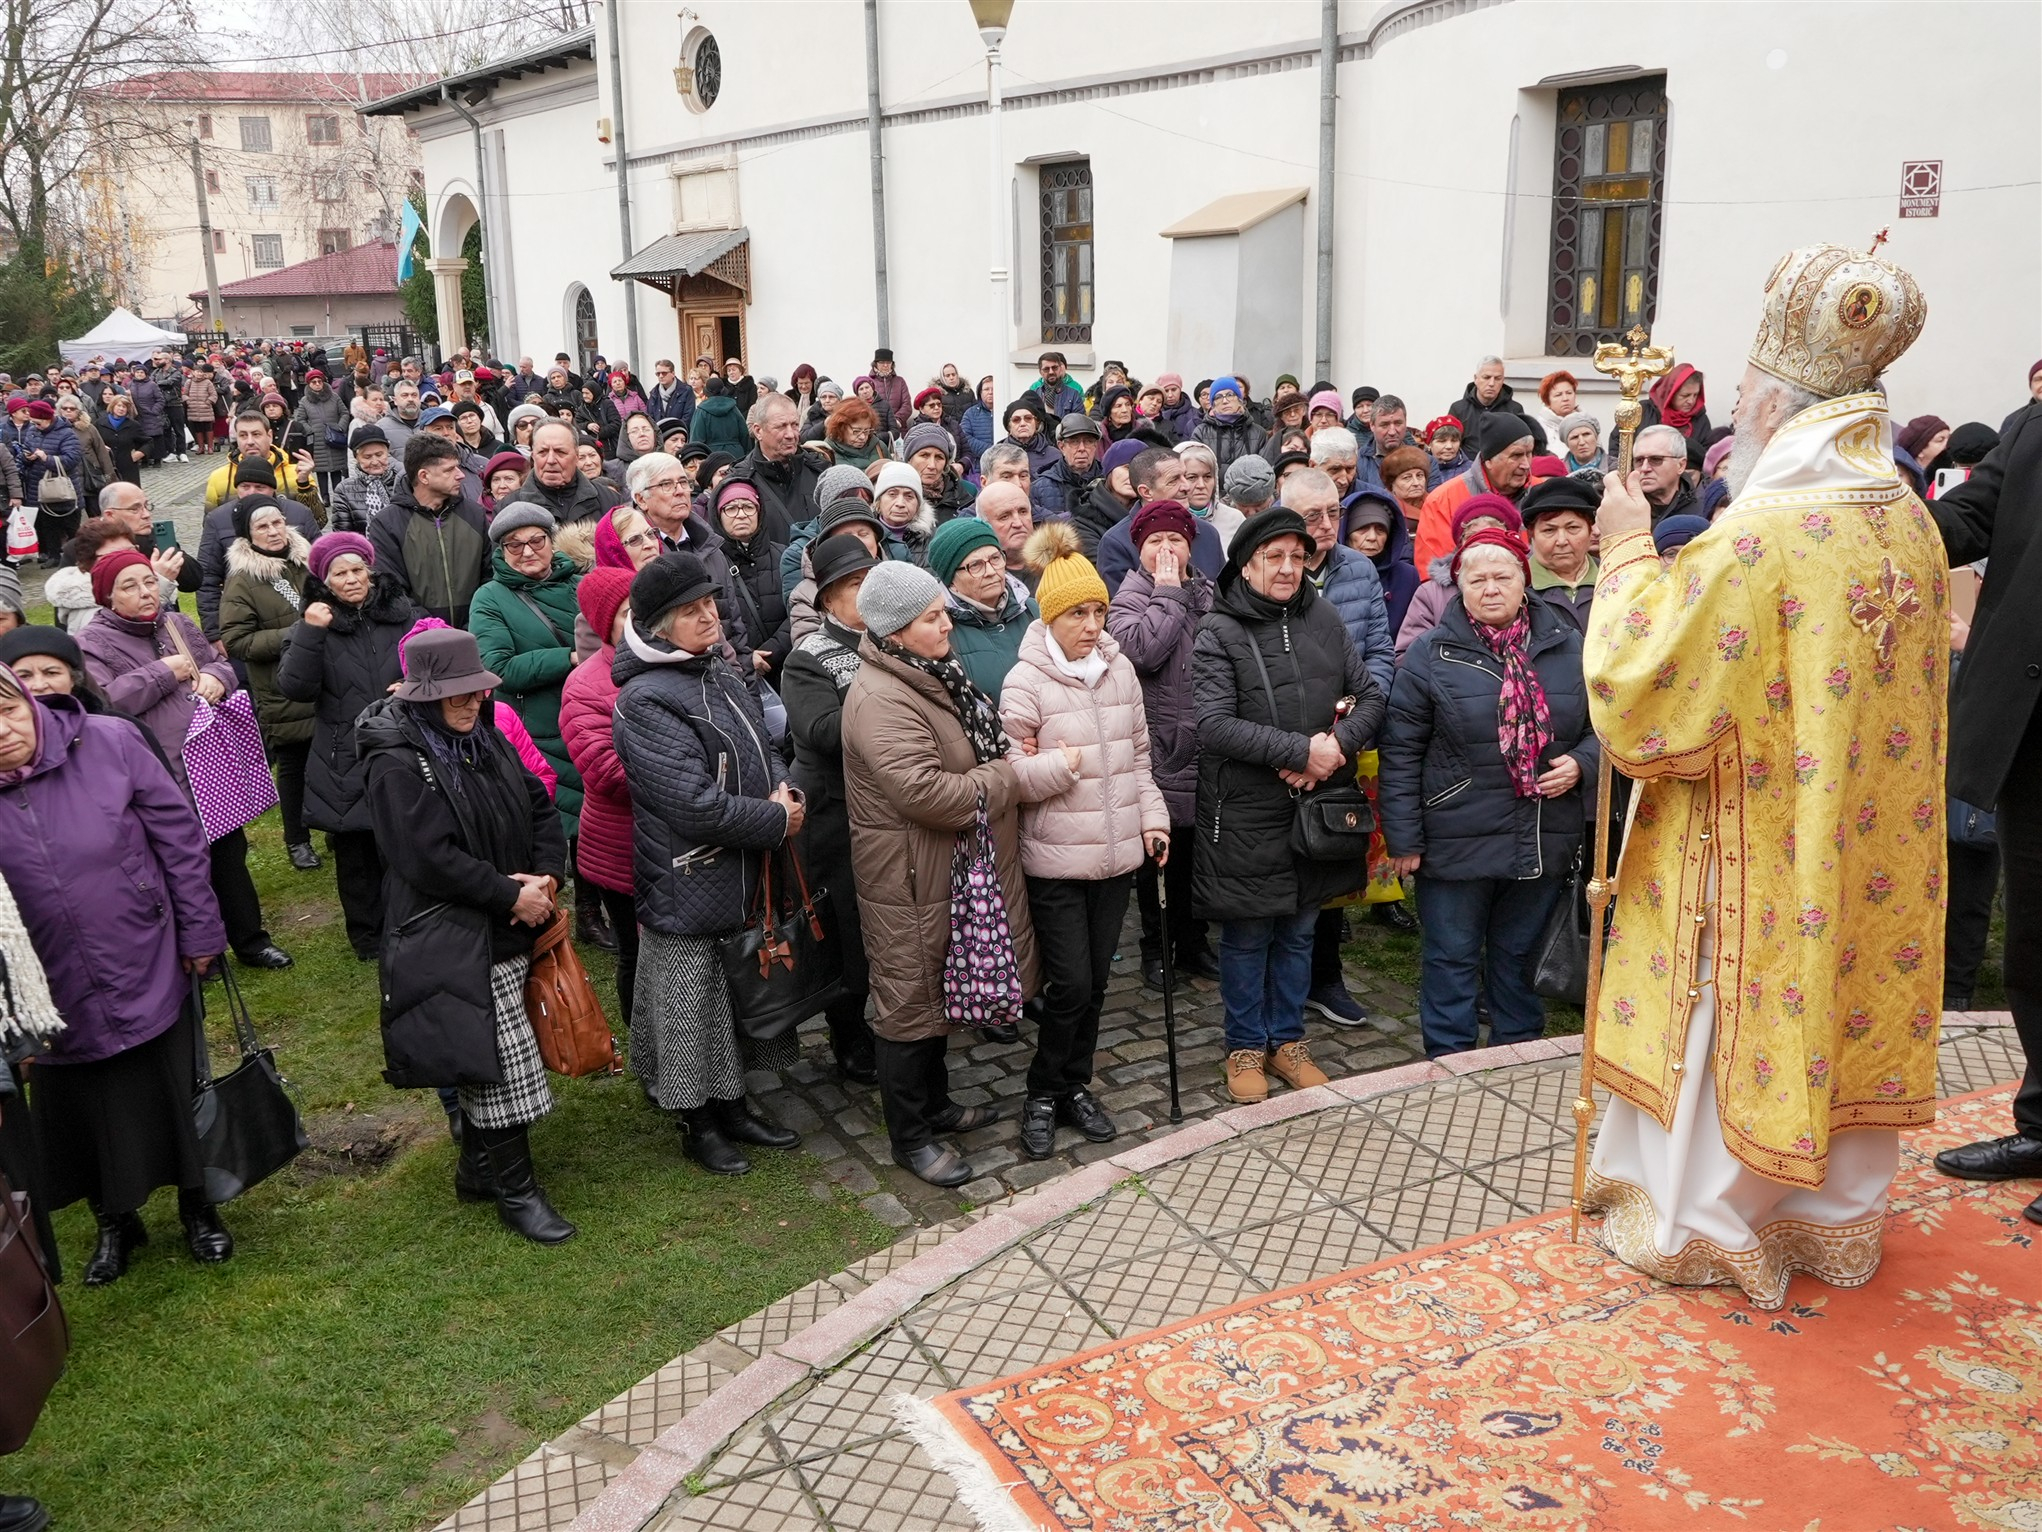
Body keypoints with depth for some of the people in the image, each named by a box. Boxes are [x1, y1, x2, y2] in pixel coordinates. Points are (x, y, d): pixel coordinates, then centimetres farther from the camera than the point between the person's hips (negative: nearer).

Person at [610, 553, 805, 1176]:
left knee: (741, 994, 19)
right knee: (692, 1005, 7)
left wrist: (782, 788, -5)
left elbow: (761, 746, 17)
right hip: (687, 886, -8)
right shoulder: (646, 702, -21)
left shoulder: (718, 674, 6)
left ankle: (731, 1105, 36)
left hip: (743, 876, 8)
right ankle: (699, 1125, 25)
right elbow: (694, 803, -26)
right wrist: (777, 821, -17)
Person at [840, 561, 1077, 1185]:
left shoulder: (931, 676, 9)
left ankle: (934, 1104, 40)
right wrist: (1020, 777, -23)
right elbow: (929, 793, -32)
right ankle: (910, 1137, 19)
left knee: (936, 991, 23)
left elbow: (969, 755, 22)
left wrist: (1016, 761, 0)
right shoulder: (880, 701, -25)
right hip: (909, 882, -10)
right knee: (911, 1000, 4)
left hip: (951, 871, 10)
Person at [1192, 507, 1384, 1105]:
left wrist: (1339, 744, -15)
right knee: (1247, 935, 8)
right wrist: (1303, 750, -22)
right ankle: (1246, 1047, 25)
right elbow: (1215, 724, -20)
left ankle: (1287, 1039, 32)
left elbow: (1370, 696, 4)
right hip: (1246, 814, -4)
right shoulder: (1218, 632, -9)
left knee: (1299, 929, 16)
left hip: (1317, 807, 5)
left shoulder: (1324, 619, 5)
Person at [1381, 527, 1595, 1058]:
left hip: (1544, 843, 3)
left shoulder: (1568, 648, 4)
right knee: (1453, 956, 7)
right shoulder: (1432, 655, -6)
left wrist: (1580, 764, -7)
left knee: (1520, 953, 17)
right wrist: (1405, 838, -7)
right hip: (1457, 842, -3)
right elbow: (1401, 752, -5)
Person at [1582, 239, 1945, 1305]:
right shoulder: (1911, 523, 1)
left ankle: (1699, 1227, 25)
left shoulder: (1755, 537, -24)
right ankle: (1833, 1217, 36)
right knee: (1842, 1012, 19)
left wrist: (1629, 551, -10)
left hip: (1756, 854, -7)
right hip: (1871, 849, 7)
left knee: (1731, 1023, 9)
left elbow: (1639, 686, -19)